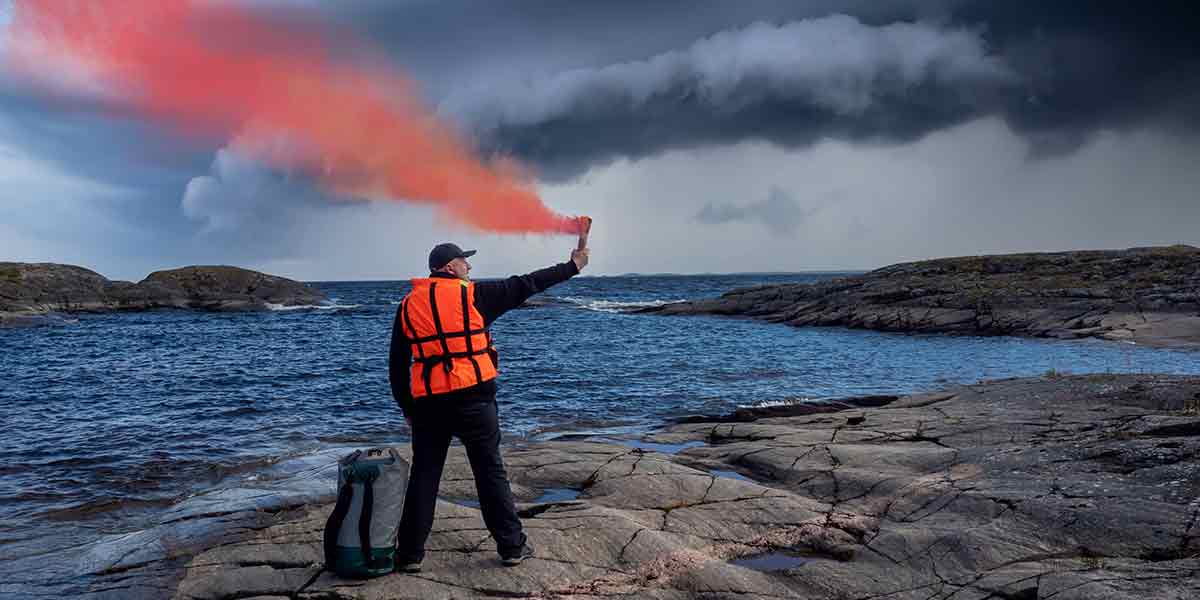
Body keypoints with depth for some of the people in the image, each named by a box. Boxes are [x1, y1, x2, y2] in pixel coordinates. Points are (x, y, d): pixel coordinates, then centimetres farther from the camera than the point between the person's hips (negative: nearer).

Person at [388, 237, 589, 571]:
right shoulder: (474, 295, -3)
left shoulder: (408, 306, 8)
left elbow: (397, 366, 10)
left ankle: (410, 554, 14)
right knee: (491, 474, 7)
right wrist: (572, 267, 12)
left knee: (423, 478, 10)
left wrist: (407, 409, 18)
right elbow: (524, 285, 3)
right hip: (474, 399, -3)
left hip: (428, 404, 3)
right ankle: (512, 547, 15)